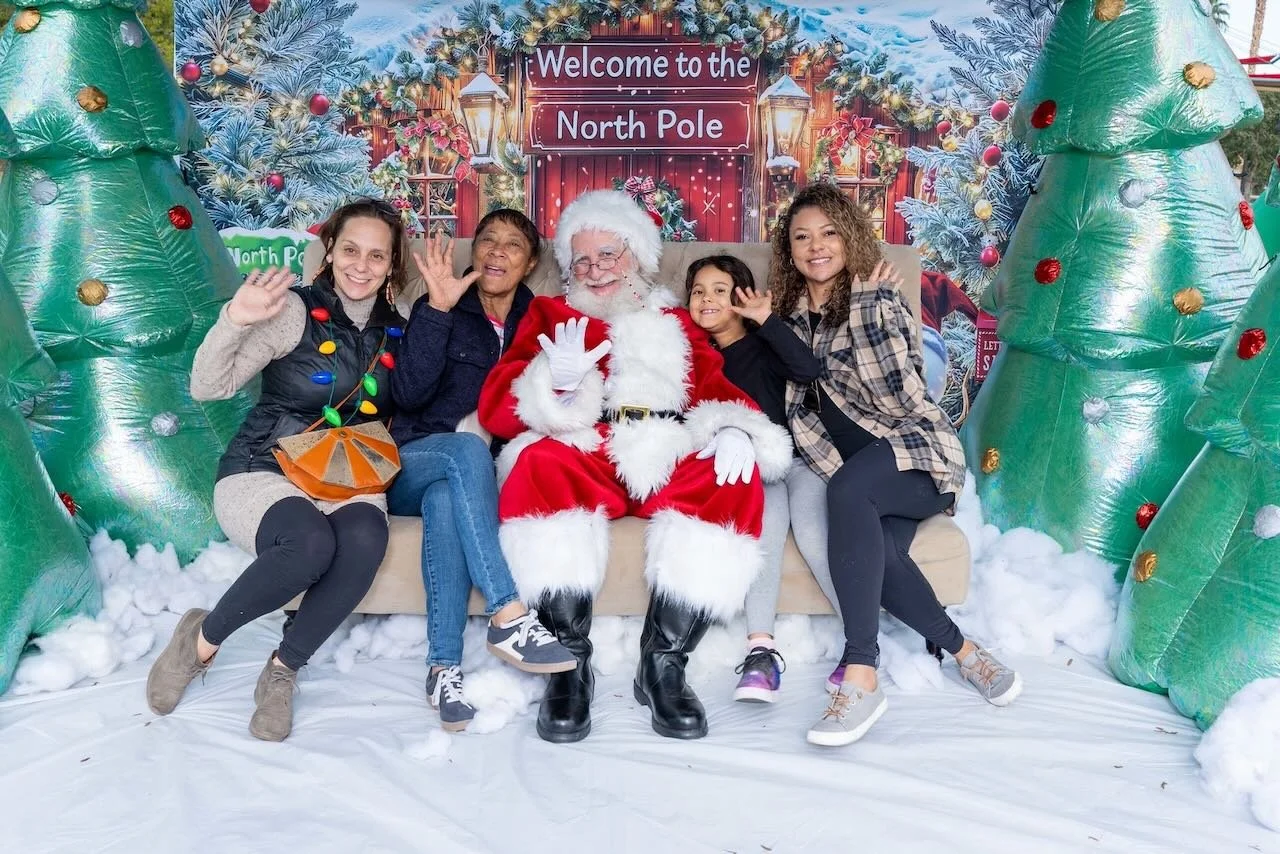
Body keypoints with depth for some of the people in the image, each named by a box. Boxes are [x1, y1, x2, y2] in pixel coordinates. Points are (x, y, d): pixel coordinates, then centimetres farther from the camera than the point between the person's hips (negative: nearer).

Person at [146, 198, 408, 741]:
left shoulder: (395, 332, 10)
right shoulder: (295, 312, -5)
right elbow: (208, 387, -9)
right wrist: (234, 321, -26)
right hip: (263, 474, -3)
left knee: (365, 536, -34)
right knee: (311, 543, -37)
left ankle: (283, 670, -12)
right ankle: (203, 638, -6)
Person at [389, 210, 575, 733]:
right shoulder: (441, 310, 3)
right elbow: (409, 395, -12)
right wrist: (437, 309, -19)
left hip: (482, 474, 1)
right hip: (413, 465, -1)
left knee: (445, 500, -35)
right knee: (467, 450, -36)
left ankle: (444, 666, -39)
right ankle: (509, 617, -43)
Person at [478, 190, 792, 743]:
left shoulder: (674, 322, 28)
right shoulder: (549, 315, 22)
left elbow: (715, 385, 12)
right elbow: (496, 408, 7)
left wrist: (733, 428, -14)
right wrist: (553, 382, -17)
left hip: (668, 466, 2)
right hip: (582, 461, -1)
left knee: (736, 479, -28)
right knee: (539, 461, -34)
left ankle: (664, 664, -23)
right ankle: (570, 664, -27)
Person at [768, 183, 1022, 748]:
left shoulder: (879, 301, -2)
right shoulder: (790, 319, 14)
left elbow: (898, 396, -13)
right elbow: (798, 414, 8)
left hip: (917, 453, -3)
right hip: (856, 474, 4)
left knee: (849, 491, -38)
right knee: (876, 553, -33)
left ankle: (861, 676, -38)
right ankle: (962, 652, -11)